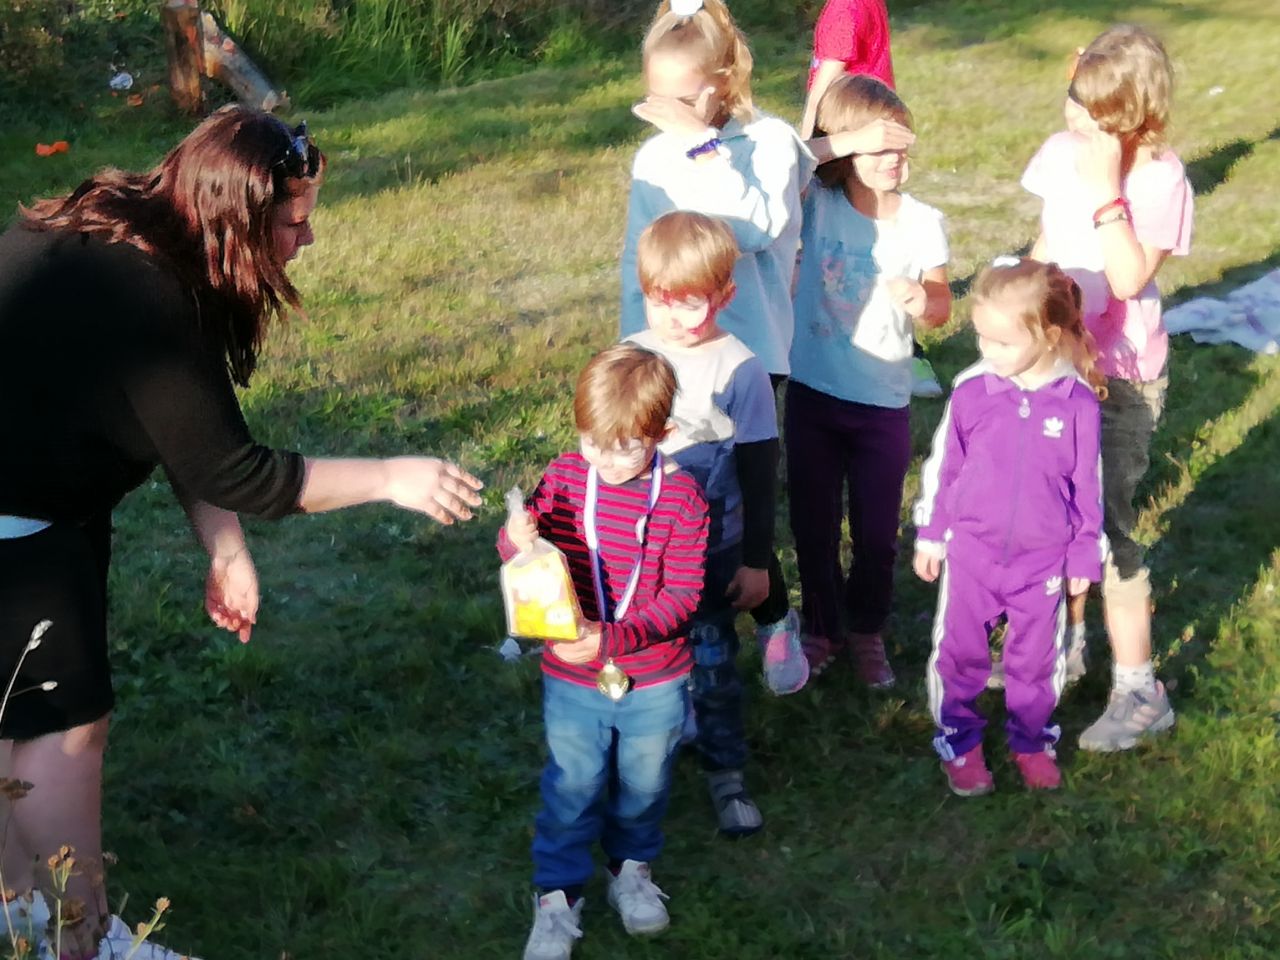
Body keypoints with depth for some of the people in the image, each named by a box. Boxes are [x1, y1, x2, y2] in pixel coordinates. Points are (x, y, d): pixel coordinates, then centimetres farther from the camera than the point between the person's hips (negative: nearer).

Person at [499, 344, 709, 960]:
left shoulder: (681, 498, -15)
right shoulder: (563, 478, -9)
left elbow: (681, 596, -16)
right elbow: (525, 546, 0)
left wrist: (614, 638, -29)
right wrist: (516, 540, -25)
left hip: (655, 686, 0)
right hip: (572, 683, 1)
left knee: (643, 785, 20)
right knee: (571, 791, 12)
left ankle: (631, 867, 45)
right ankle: (557, 898, 28)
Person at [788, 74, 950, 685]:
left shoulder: (920, 223, -8)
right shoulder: (815, 203, -10)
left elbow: (941, 306, -5)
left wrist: (924, 301, -26)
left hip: (883, 403, 0)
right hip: (812, 394, 0)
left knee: (876, 531, 12)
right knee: (812, 523, 14)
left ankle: (867, 629, 36)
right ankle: (821, 626, 36)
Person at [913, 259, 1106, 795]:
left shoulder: (1078, 403, -12)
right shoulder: (971, 393, -10)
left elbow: (1088, 485, -2)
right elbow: (942, 467, 1)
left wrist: (1085, 554, 3)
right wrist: (930, 536, 5)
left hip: (1043, 559, 0)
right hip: (970, 552, 1)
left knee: (1037, 658, 16)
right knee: (959, 652, 11)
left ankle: (1032, 740, 37)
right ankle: (959, 743, 30)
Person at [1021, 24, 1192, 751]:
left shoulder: (1160, 179, -18)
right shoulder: (1062, 152, -1)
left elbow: (1128, 279, -28)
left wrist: (1106, 189, -29)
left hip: (1122, 375, -6)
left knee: (1106, 523, -5)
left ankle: (1140, 691, 6)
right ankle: (1065, 643, 33)